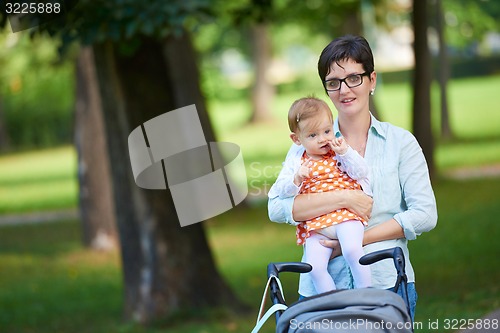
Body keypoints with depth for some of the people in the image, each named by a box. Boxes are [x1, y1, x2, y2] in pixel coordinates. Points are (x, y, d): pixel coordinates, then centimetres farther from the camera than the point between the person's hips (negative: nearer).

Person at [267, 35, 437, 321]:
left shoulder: (400, 142, 7)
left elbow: (425, 214, -2)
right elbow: (278, 207, -5)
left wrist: (359, 239, -11)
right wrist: (345, 199, -15)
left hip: (387, 282, 0)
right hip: (323, 286, 0)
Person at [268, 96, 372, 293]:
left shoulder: (340, 154, 11)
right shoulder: (295, 164, 12)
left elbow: (361, 172, -1)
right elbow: (280, 192, 5)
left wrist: (345, 152, -11)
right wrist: (296, 179, -13)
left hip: (345, 217, -2)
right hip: (315, 226, 2)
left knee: (352, 250, -30)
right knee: (315, 268, -17)